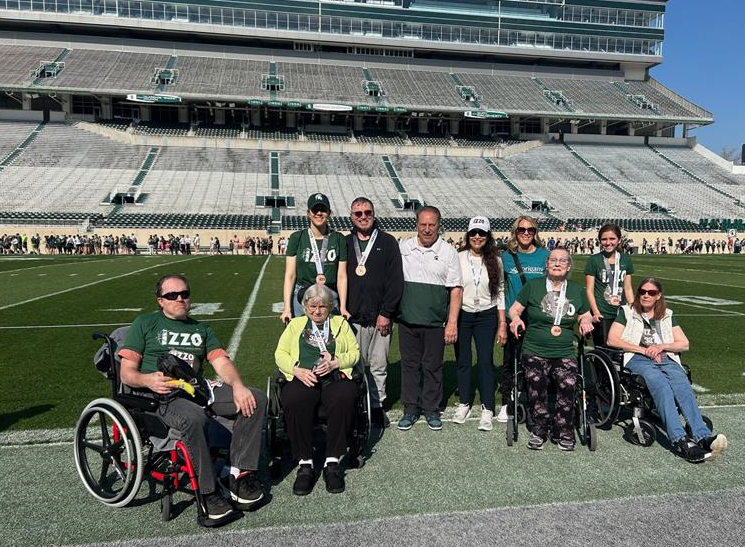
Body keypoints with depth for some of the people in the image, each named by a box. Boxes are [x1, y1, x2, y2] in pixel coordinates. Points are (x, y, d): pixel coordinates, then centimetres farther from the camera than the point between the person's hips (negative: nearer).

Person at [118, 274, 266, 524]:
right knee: (194, 417, -39)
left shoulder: (201, 329, 24)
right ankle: (207, 494, -24)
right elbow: (127, 373, 6)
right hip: (159, 393, -4)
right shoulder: (145, 323, 13)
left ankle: (240, 475, -16)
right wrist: (148, 380, -18)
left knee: (256, 399, -18)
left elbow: (222, 362, 10)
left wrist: (238, 386, -12)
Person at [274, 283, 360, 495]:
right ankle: (304, 464, -24)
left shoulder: (341, 323, 23)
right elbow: (280, 354, 13)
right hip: (302, 378, 0)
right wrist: (298, 370, -6)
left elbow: (354, 352, 13)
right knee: (295, 401, -34)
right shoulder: (295, 325, 24)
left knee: (343, 399, -34)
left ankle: (333, 463, -24)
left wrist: (334, 363, -7)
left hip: (336, 376, 0)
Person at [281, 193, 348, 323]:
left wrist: (343, 307, -2)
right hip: (301, 298, 0)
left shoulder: (338, 239, 5)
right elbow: (290, 275, 1)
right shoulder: (297, 238, 3)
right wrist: (287, 308, -6)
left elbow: (341, 276, 4)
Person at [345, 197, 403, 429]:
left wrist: (386, 313, -8)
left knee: (379, 366, 6)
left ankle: (377, 406, 20)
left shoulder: (387, 242, 3)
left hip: (381, 317, -1)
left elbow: (396, 280, -2)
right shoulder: (345, 243, 9)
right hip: (353, 317, 1)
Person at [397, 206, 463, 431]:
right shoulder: (402, 248, 5)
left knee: (433, 366, 8)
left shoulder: (448, 252, 0)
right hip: (407, 320, 2)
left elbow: (456, 289, -2)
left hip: (435, 322, -1)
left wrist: (452, 323, -8)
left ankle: (431, 409, 23)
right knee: (409, 365, 9)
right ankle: (410, 409, 21)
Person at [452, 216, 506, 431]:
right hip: (462, 315, 0)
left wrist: (502, 324, 1)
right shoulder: (458, 258, -2)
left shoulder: (495, 261, 2)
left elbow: (500, 293, 5)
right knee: (463, 361, 8)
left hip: (486, 316, 0)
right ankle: (464, 404, 24)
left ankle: (487, 409, 8)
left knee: (486, 361, -2)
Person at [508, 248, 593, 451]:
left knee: (567, 385, -25)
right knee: (536, 385, -24)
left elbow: (585, 315, 24)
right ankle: (540, 428, 0)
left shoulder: (577, 290, 14)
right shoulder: (533, 286, 7)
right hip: (535, 352, -1)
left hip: (565, 353, 1)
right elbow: (514, 308, 10)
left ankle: (563, 432, -4)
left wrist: (585, 321, 2)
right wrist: (515, 317, -11)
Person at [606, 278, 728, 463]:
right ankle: (680, 440, -48)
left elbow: (684, 344, 19)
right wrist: (643, 350, -4)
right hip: (637, 359, -3)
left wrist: (662, 346, -1)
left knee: (683, 386, -31)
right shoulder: (627, 311, 17)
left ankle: (703, 437, -45)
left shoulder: (667, 315, 26)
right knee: (662, 386, -34)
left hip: (666, 358, 3)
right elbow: (612, 340, 3)